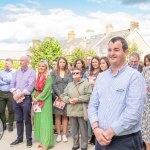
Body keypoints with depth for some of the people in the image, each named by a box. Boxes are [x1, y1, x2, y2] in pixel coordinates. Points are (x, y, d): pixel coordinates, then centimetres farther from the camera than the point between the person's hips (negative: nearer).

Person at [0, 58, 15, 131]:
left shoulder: (14, 72, 2)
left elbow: (12, 80, -14)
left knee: (11, 110, 3)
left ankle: (10, 125, 16)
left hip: (10, 93, -3)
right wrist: (7, 82, -9)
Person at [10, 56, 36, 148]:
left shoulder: (31, 72, -4)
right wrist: (15, 94, -9)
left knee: (27, 120, 2)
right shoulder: (17, 72, 13)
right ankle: (19, 138, 24)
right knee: (19, 120, 12)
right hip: (16, 99, 5)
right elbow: (12, 84, 7)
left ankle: (29, 139, 14)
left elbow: (30, 87, -14)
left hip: (26, 99, -5)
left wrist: (20, 95, -14)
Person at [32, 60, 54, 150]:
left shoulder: (48, 77, -9)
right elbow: (35, 88, 11)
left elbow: (46, 90, -15)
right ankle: (42, 140, 20)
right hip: (37, 100, 7)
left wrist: (38, 98, -14)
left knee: (45, 121, -3)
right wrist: (33, 97, -5)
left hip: (45, 101, -6)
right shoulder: (38, 77, 11)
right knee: (39, 120, 9)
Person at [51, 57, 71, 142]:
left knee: (65, 116, 2)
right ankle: (58, 135, 6)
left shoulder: (68, 73, 11)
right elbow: (54, 85, -2)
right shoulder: (54, 73, 7)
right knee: (58, 116, 1)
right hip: (57, 96, -1)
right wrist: (59, 95, -13)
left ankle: (64, 135, 6)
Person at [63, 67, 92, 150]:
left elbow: (89, 96, -13)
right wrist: (69, 100, -9)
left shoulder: (86, 83, -3)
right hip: (72, 111, 5)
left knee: (83, 130, 5)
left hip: (82, 111, -4)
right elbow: (64, 96, 12)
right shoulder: (69, 85, 13)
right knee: (74, 130, 13)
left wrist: (77, 99, -17)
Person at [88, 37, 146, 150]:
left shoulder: (135, 76, -9)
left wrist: (110, 133, -16)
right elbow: (93, 105, 6)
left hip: (125, 141, -5)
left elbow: (133, 112, -18)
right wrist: (96, 128, -10)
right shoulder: (101, 76, 8)